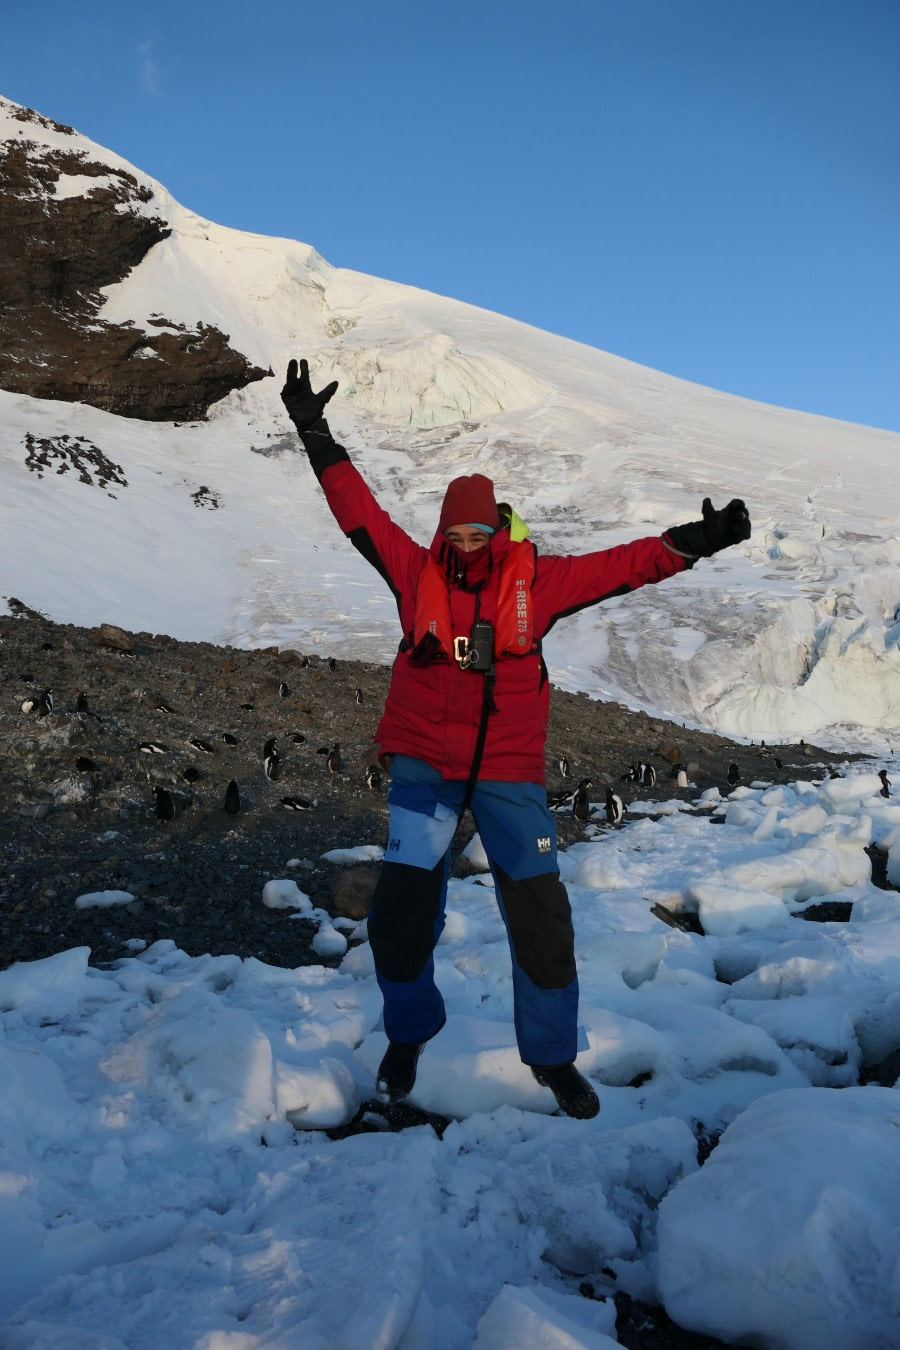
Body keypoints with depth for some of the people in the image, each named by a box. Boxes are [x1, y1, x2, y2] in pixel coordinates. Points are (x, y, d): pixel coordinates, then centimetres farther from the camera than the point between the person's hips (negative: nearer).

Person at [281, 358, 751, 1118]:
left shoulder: (536, 581, 0)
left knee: (540, 916, 2)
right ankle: (408, 1036, 30)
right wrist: (315, 435, -2)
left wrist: (693, 542, -10)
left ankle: (553, 1055, 25)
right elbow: (358, 512, 0)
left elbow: (620, 566, -1)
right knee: (400, 913, 0)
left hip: (510, 771, 0)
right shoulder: (416, 572, 1)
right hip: (424, 766, 0)